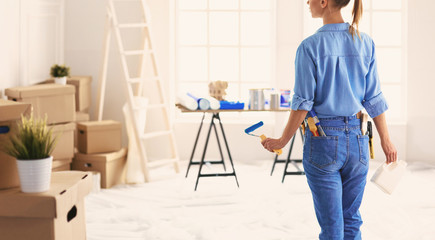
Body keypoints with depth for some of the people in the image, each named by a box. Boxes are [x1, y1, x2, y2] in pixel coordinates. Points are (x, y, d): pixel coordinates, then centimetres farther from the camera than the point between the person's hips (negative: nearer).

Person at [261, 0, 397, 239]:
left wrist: (283, 141, 0)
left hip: (323, 140, -4)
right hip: (357, 139, 4)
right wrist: (385, 139, 14)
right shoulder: (365, 43, 1)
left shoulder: (310, 46, -11)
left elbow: (303, 103, -10)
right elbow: (374, 98, 5)